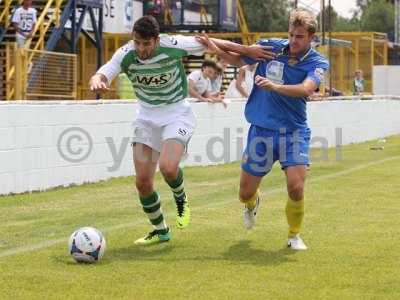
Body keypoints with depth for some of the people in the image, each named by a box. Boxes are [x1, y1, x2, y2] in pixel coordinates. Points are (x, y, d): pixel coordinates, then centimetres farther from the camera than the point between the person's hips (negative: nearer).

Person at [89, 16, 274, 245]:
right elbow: (101, 75, -23)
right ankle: (160, 231, 23)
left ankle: (181, 198, 8)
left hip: (177, 115, -4)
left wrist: (248, 50, -3)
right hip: (147, 117, 4)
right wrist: (97, 82, -49)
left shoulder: (174, 46, -21)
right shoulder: (126, 55, -15)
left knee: (167, 167, -28)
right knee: (143, 182, 0)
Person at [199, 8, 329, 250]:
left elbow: (306, 89, -27)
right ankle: (253, 203, 46)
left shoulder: (318, 63, -7)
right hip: (261, 130, 2)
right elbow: (238, 59, 14)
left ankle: (294, 235, 9)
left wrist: (275, 86, -41)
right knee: (246, 193, 6)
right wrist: (213, 46, -3)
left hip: (294, 131, -2)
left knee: (296, 187, -19)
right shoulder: (271, 47, 0)